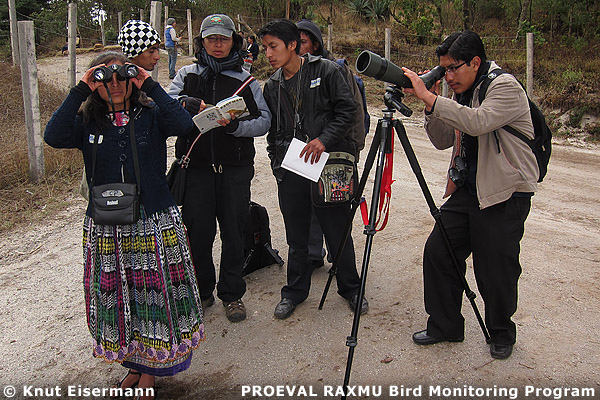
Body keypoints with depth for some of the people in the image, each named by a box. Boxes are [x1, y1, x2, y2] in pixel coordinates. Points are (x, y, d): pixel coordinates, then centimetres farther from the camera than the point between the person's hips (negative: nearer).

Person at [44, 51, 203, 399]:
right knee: (115, 296, 11)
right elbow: (54, 136, -14)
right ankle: (133, 365, 33)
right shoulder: (87, 122, 6)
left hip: (155, 223, -2)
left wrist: (149, 84, -15)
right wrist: (80, 90, -13)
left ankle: (151, 370, 25)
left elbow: (183, 124, -19)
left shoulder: (151, 116, 1)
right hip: (106, 228, 2)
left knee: (156, 292, 5)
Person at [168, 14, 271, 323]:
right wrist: (188, 104, -23)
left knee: (233, 231, 6)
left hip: (235, 168, 0)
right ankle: (201, 290, 24)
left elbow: (264, 120, 1)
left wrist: (236, 125, -17)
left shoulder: (245, 80, 9)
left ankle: (232, 293, 22)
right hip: (196, 166, 0)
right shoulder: (187, 75, 11)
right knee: (198, 230, 4)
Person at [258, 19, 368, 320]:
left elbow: (347, 110, -5)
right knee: (296, 237, 11)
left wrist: (324, 139, -17)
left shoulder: (326, 71, -1)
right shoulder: (272, 86, 13)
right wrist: (277, 167, 11)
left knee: (338, 233, 6)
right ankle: (295, 292, 27)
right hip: (290, 171, 4)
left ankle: (350, 288, 26)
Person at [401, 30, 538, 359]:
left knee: (496, 270, 0)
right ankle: (444, 326, 20)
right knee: (437, 252, 2)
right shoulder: (462, 95, 11)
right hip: (465, 190, 7)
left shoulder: (505, 87, -13)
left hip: (504, 195, -7)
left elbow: (479, 122, -31)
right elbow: (443, 141, 11)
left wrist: (429, 98, -29)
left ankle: (502, 335, 27)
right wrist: (431, 107, -5)